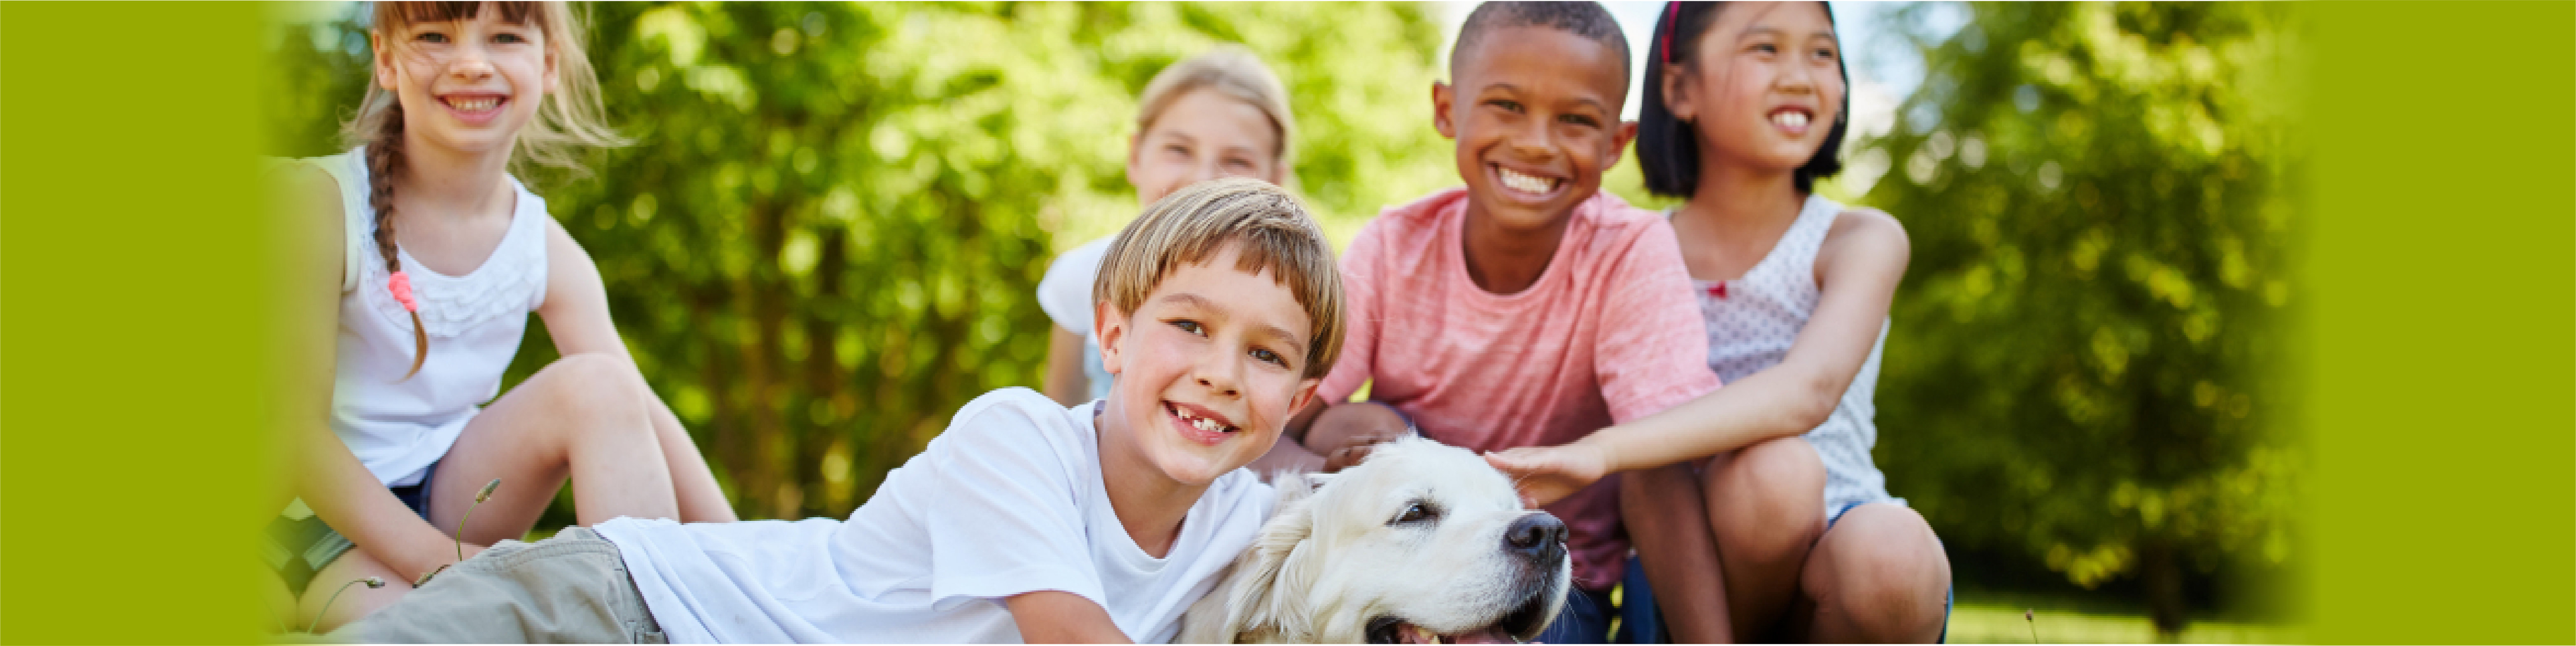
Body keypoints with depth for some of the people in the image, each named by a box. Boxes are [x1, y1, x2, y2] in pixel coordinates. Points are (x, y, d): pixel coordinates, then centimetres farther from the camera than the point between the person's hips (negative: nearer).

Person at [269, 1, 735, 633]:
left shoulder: (547, 251, -2)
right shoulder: (315, 202, -15)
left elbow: (640, 415, -7)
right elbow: (296, 427, -17)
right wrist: (435, 559, -24)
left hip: (453, 500, 5)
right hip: (328, 527, -5)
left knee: (595, 383, -20)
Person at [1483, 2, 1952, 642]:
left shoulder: (1863, 241, -2)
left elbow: (1810, 390, -25)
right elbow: (1649, 476, -7)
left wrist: (1603, 450, -39)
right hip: (1697, 567, 0)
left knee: (1893, 553, -35)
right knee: (1770, 468, -33)